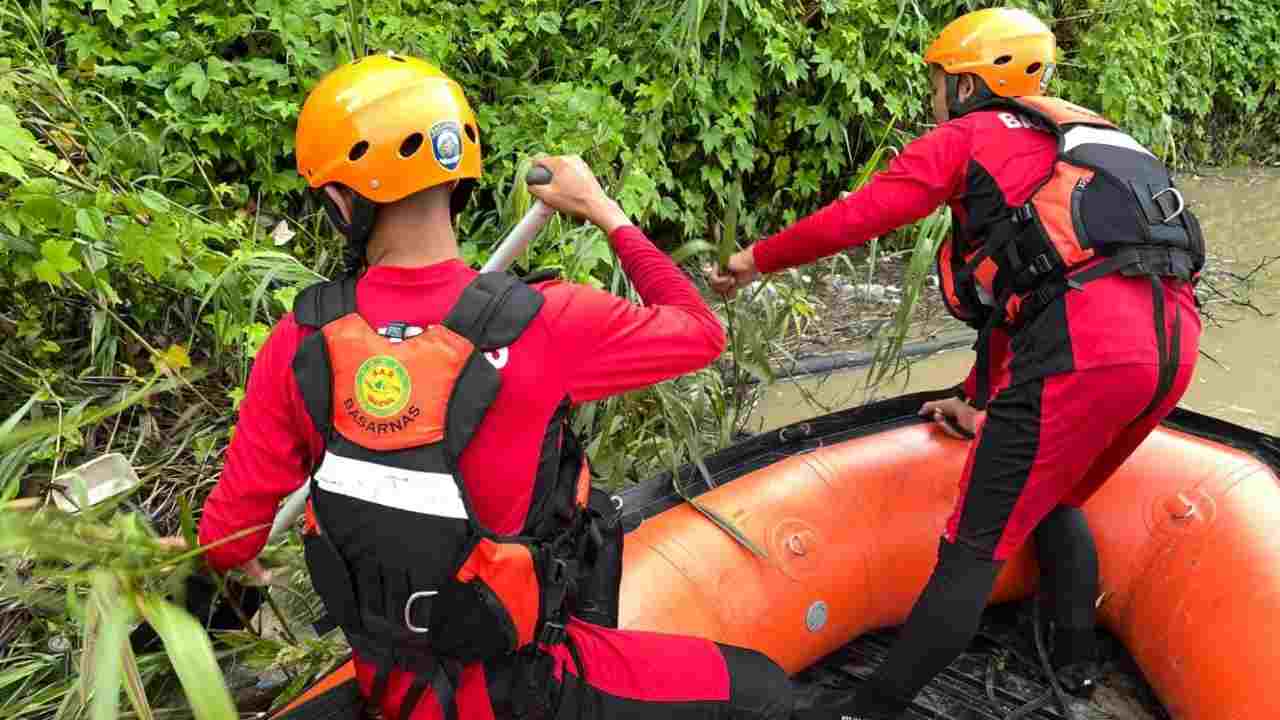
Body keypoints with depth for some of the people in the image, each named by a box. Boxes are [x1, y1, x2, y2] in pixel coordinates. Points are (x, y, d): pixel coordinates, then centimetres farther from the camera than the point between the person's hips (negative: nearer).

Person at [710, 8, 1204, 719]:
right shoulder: (1068, 143, 34)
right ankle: (1076, 660, 41)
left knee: (975, 546, -1)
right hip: (1170, 340, 8)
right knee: (1054, 500, 29)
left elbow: (854, 217, 2)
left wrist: (758, 257, 17)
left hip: (1085, 347, -8)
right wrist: (983, 404, 38)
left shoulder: (968, 137, 11)